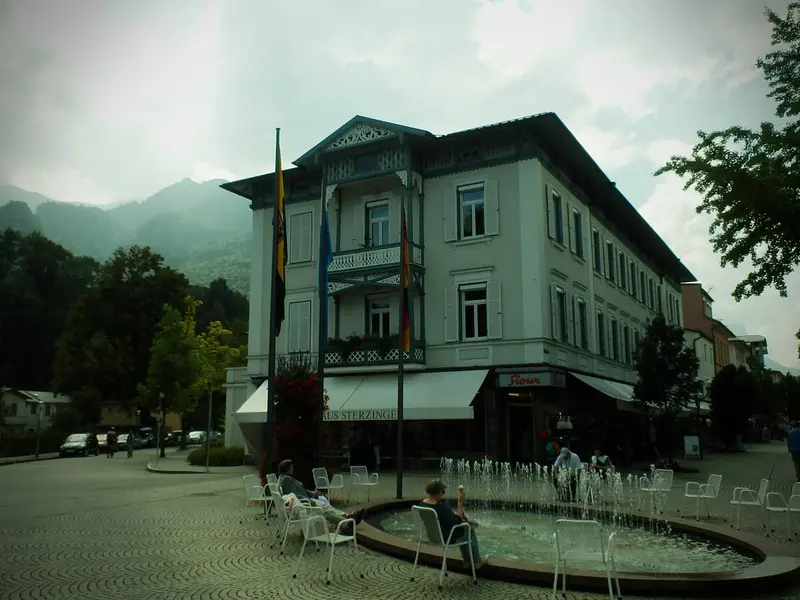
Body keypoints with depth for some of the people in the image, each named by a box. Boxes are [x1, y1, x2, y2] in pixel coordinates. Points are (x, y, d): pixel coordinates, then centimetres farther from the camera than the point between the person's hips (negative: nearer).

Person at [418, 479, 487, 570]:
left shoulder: (422, 503, -7)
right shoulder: (441, 507, -33)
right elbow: (457, 521, -24)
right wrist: (460, 504, -19)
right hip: (445, 538, -8)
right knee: (470, 530, 17)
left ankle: (466, 560, 38)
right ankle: (477, 561, 31)